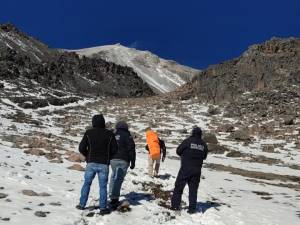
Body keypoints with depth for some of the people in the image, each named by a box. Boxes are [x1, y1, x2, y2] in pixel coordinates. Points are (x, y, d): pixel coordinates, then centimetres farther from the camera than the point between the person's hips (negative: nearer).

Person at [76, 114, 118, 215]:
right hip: (104, 164, -1)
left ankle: (82, 204, 21)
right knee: (103, 186, 5)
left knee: (87, 183, 15)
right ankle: (103, 208, 7)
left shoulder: (89, 133, -2)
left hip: (91, 163, 1)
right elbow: (115, 149, -1)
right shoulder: (109, 134, -2)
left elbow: (81, 148, -4)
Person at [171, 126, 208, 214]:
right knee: (193, 189, 11)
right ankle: (192, 208, 12)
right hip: (197, 170, 4)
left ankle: (175, 205, 8)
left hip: (185, 168, -3)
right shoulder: (203, 144, 2)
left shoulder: (188, 141, -10)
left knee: (179, 186, 7)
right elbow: (204, 156, 12)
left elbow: (178, 151, -3)